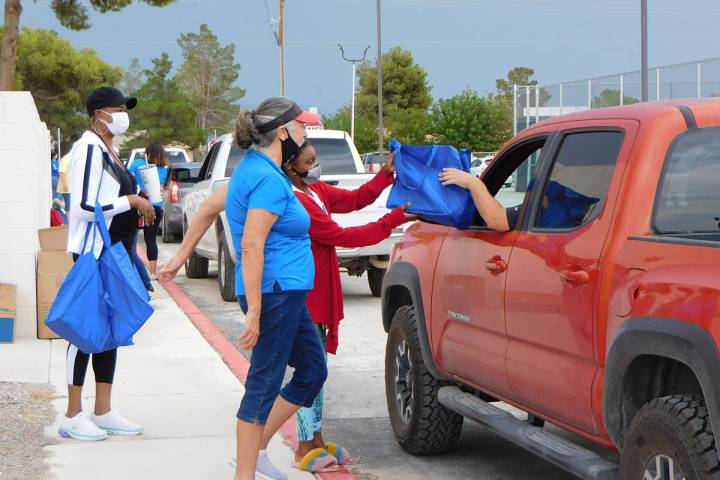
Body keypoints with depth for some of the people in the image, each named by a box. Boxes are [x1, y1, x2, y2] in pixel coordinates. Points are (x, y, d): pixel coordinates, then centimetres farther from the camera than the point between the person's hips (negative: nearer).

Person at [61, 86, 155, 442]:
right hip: (93, 253, -10)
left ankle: (103, 412, 19)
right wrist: (132, 201, -18)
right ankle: (73, 416, 3)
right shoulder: (89, 149, -15)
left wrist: (137, 206, 10)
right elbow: (85, 206, -23)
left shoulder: (109, 151, 15)